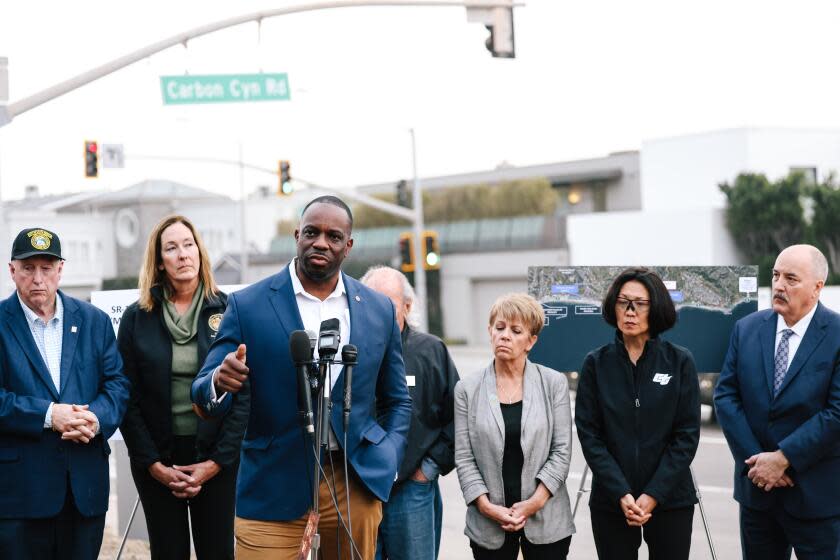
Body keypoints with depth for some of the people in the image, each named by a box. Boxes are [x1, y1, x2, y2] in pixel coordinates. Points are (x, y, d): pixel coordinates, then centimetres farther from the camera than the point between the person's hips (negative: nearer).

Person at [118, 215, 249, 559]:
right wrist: (153, 463, -7)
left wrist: (218, 460, -9)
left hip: (217, 457, -1)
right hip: (156, 460, 1)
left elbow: (244, 393, -3)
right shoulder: (136, 318, 2)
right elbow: (129, 398, 1)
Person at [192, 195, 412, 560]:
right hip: (274, 486, -2)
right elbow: (203, 393, -2)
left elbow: (396, 400, 16)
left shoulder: (379, 310, 6)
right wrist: (220, 381, -25)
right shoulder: (248, 306, -2)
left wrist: (387, 463, 1)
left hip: (358, 484, 3)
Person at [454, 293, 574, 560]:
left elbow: (561, 451, -2)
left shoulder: (554, 384, 0)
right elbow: (464, 457, 0)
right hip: (488, 521, 1)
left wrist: (535, 502, -11)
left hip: (545, 518, 0)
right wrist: (485, 505, -11)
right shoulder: (467, 389, 2)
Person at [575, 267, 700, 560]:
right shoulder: (596, 363, 1)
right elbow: (589, 434, -2)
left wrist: (654, 495, -11)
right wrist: (621, 494, -12)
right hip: (611, 500, 1)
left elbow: (687, 434, -3)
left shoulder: (680, 361, -1)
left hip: (670, 499, 0)